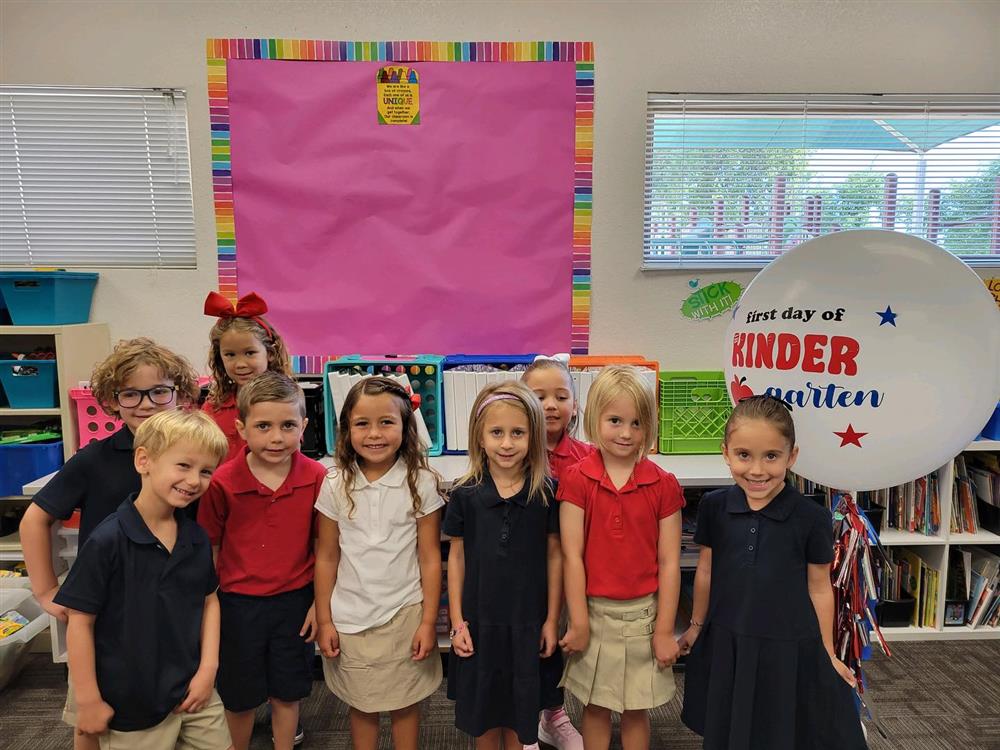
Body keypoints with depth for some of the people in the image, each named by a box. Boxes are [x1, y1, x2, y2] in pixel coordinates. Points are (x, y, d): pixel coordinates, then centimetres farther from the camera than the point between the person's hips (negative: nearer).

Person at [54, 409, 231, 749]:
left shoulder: (197, 538, -2)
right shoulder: (108, 540, -18)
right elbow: (80, 621, -12)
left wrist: (208, 668, -1)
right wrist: (88, 700, -8)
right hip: (132, 703, -4)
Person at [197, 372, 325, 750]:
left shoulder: (316, 477, -13)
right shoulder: (222, 482, -16)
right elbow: (210, 550, -4)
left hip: (294, 601, 1)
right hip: (239, 603, 0)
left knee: (286, 694, 18)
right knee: (239, 699, 18)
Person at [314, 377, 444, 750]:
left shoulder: (421, 483, -10)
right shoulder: (335, 485, -6)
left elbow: (430, 558, -6)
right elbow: (326, 557, 1)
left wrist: (428, 622, -6)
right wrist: (324, 621, 2)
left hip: (405, 614, -1)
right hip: (351, 617, 1)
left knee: (405, 702, 14)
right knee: (361, 705, 17)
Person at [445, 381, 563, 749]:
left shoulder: (547, 492, -9)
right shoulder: (465, 494, -8)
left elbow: (554, 556, -3)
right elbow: (457, 557, -1)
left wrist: (551, 620, -1)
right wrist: (457, 621, -1)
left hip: (528, 621, 0)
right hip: (479, 620, 1)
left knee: (520, 708, 16)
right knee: (483, 709, 17)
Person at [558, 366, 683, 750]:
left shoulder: (663, 484, -7)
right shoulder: (576, 479, -10)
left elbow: (669, 562, -4)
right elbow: (572, 555, -9)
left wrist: (664, 629, -3)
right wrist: (579, 623, -7)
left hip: (643, 613, 1)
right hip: (594, 612, 0)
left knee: (636, 709, 17)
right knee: (595, 707, 17)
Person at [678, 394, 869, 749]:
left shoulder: (812, 518, -13)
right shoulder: (713, 507, -8)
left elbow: (819, 587, -2)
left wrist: (827, 653, 5)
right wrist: (696, 626, 13)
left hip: (789, 648, -2)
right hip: (726, 644, 2)